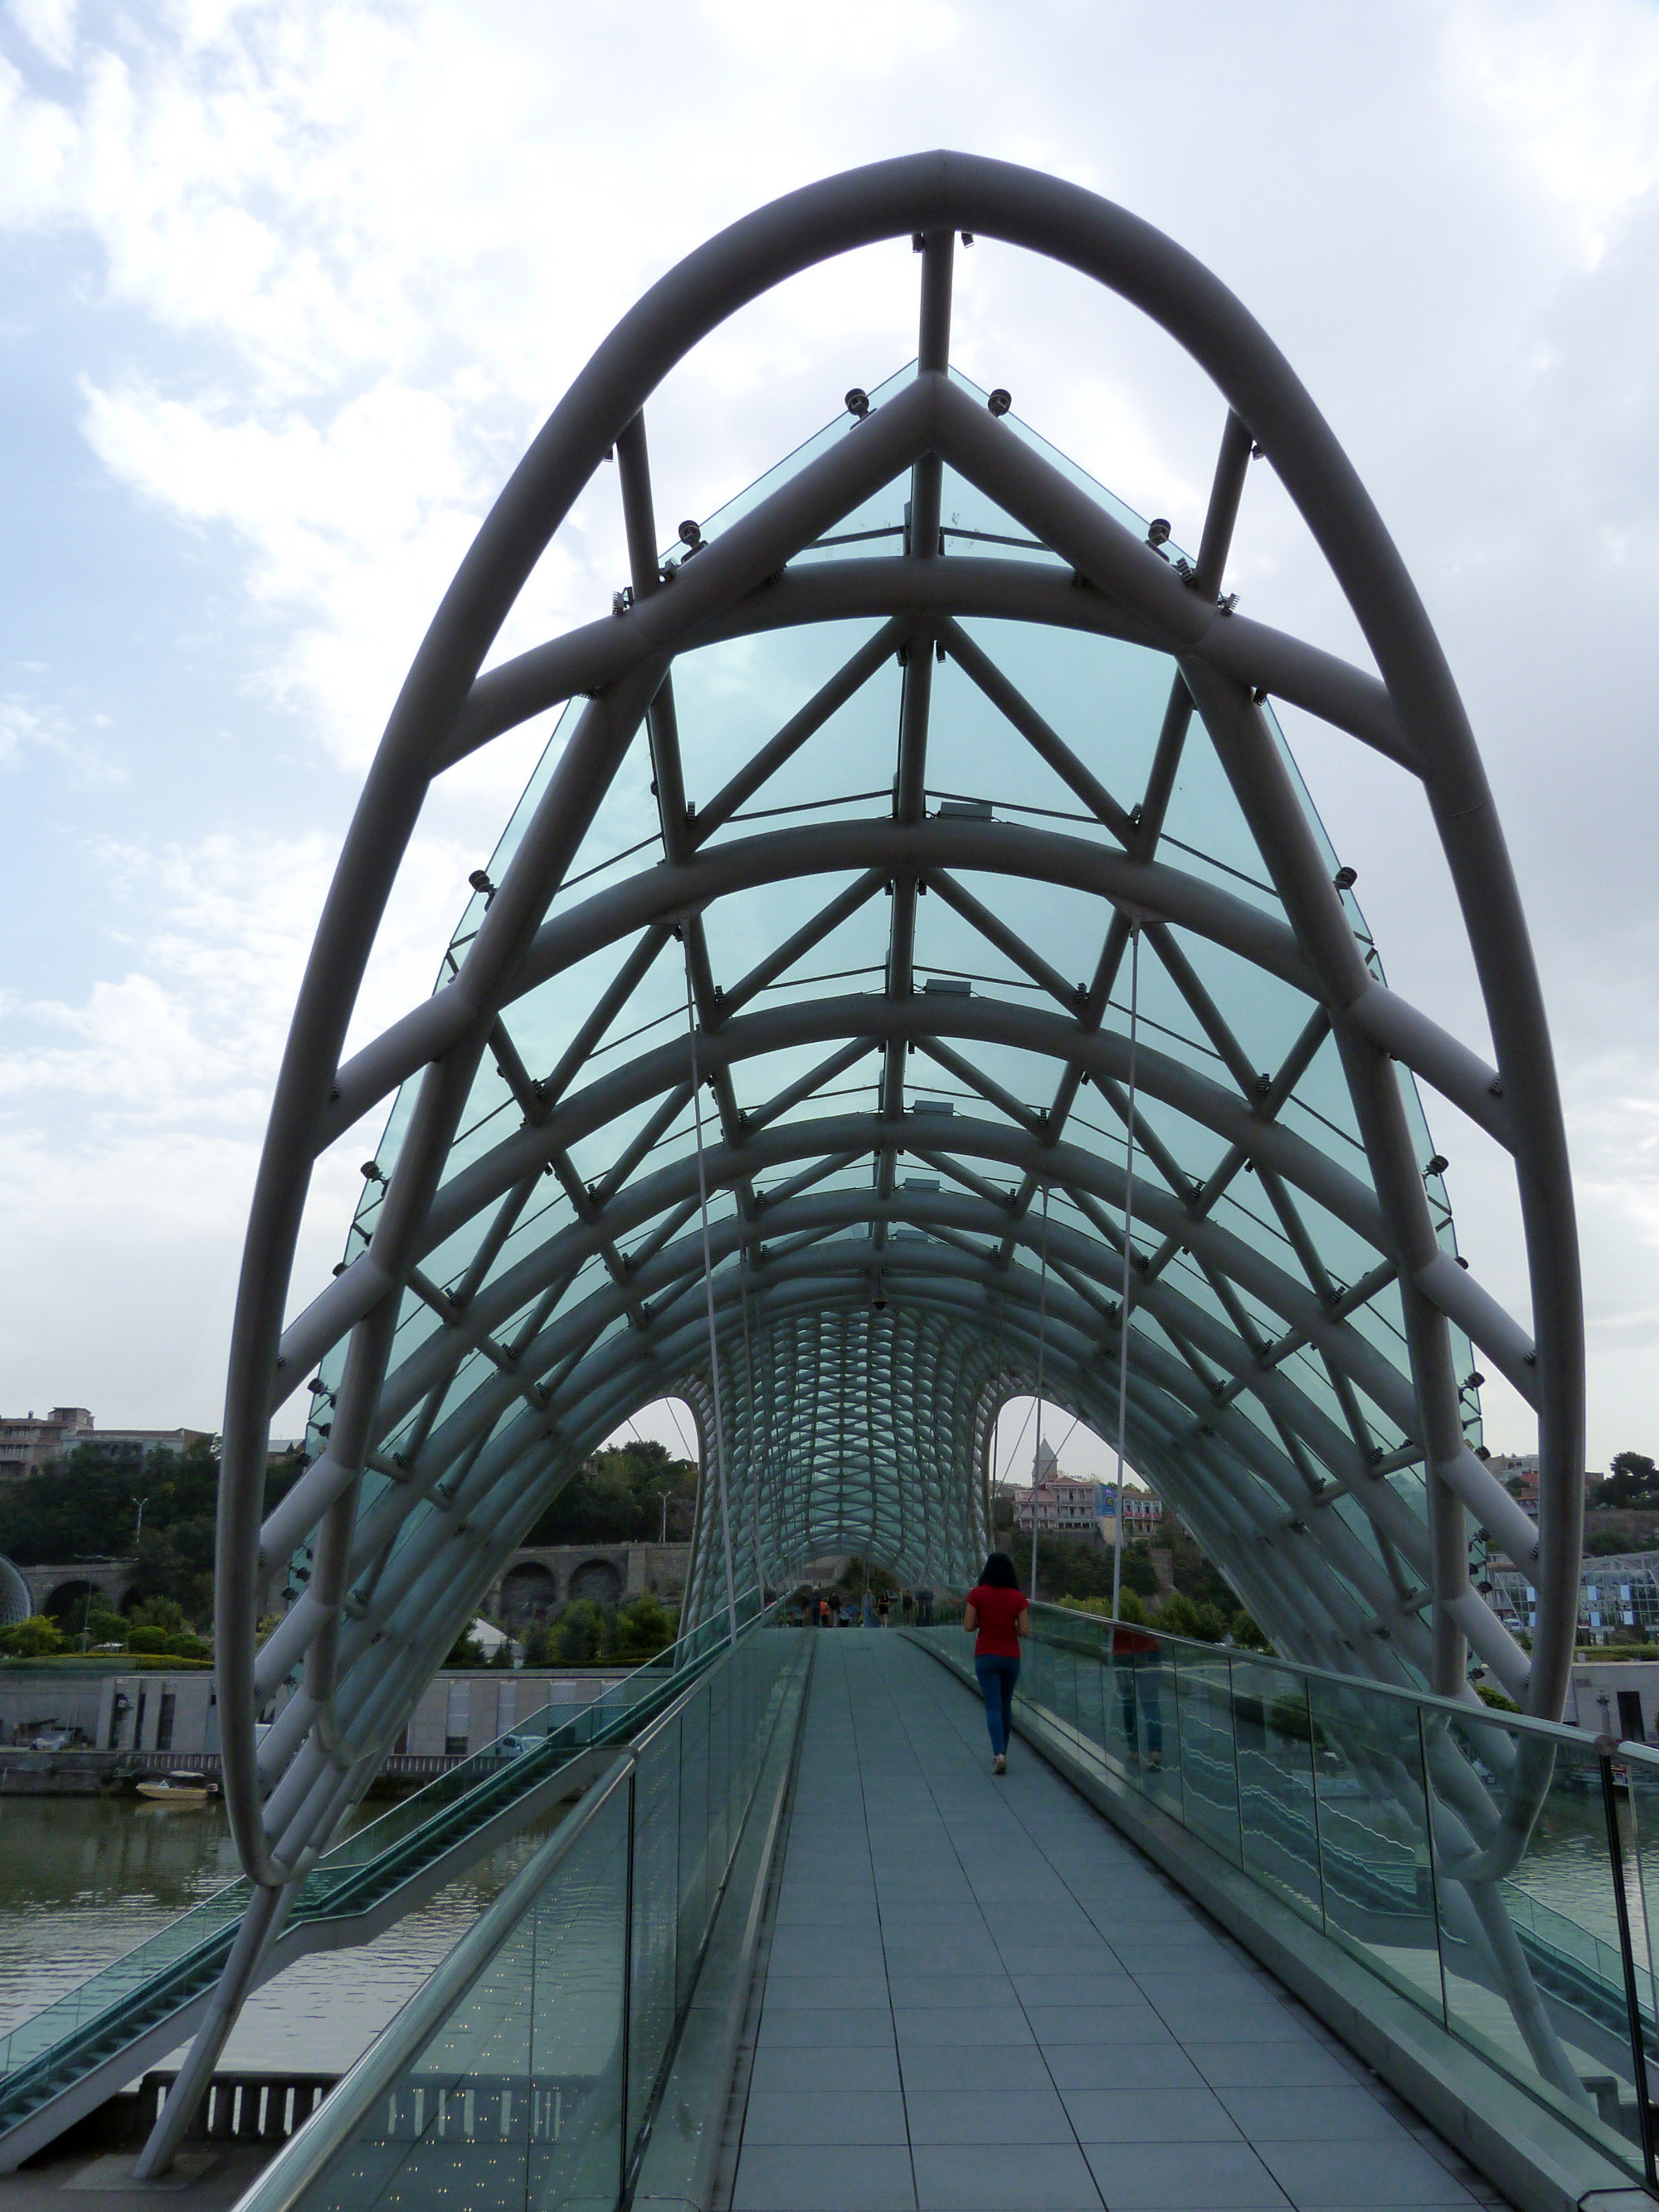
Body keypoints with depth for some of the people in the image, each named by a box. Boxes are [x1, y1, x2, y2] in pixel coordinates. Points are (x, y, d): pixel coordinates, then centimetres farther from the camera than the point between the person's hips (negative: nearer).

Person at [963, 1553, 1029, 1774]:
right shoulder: (1018, 1597, -4)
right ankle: (1001, 1753, 27)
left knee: (993, 1706, -2)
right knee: (1006, 1705, 17)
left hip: (986, 1656, -2)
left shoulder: (977, 1594, -8)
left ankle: (999, 1754, -19)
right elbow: (1024, 1631, -5)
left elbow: (968, 1627, -7)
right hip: (1011, 1657, 2)